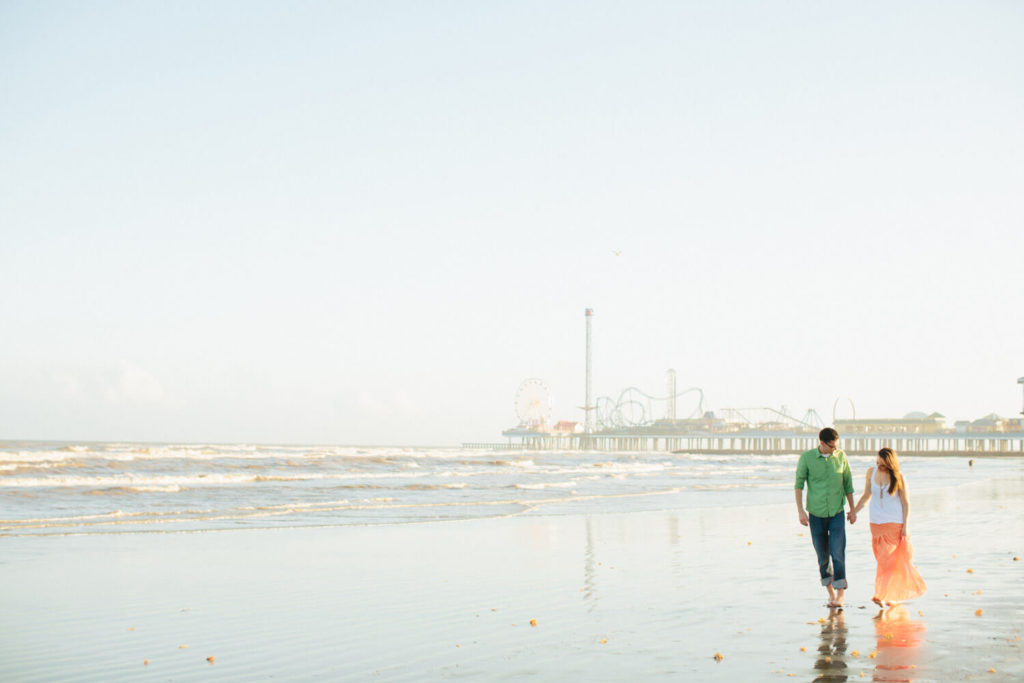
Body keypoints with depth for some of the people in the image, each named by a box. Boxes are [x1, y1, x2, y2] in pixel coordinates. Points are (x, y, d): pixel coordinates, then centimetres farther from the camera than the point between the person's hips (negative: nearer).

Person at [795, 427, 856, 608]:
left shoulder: (841, 456, -1)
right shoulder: (806, 457, -7)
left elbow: (847, 483, 9)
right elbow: (799, 483, -3)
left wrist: (852, 509, 11)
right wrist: (800, 510, -11)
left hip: (837, 513, 0)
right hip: (816, 513, 0)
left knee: (838, 552, -10)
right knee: (822, 556, 6)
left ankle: (840, 595, -7)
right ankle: (830, 592, 22)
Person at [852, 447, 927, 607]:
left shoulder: (898, 477, -9)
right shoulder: (871, 472, 1)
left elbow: (905, 502, -4)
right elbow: (866, 495, 13)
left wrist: (905, 526, -8)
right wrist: (854, 511, 8)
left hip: (894, 523, -4)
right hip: (876, 522, 4)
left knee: (888, 559, -9)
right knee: (882, 559, 7)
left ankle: (881, 595, -10)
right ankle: (896, 593, 20)